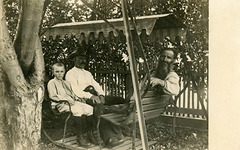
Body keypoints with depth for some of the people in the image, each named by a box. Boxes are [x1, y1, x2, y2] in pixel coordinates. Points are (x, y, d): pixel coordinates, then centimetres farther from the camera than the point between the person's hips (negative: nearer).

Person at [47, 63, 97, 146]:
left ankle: (90, 134, -12)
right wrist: (66, 99, -18)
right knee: (78, 110, -36)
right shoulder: (52, 83, 4)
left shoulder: (66, 83, 29)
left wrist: (77, 98, 7)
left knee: (89, 108, -16)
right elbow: (53, 96, -8)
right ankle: (80, 137, -31)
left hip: (71, 101, 8)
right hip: (61, 104, -7)